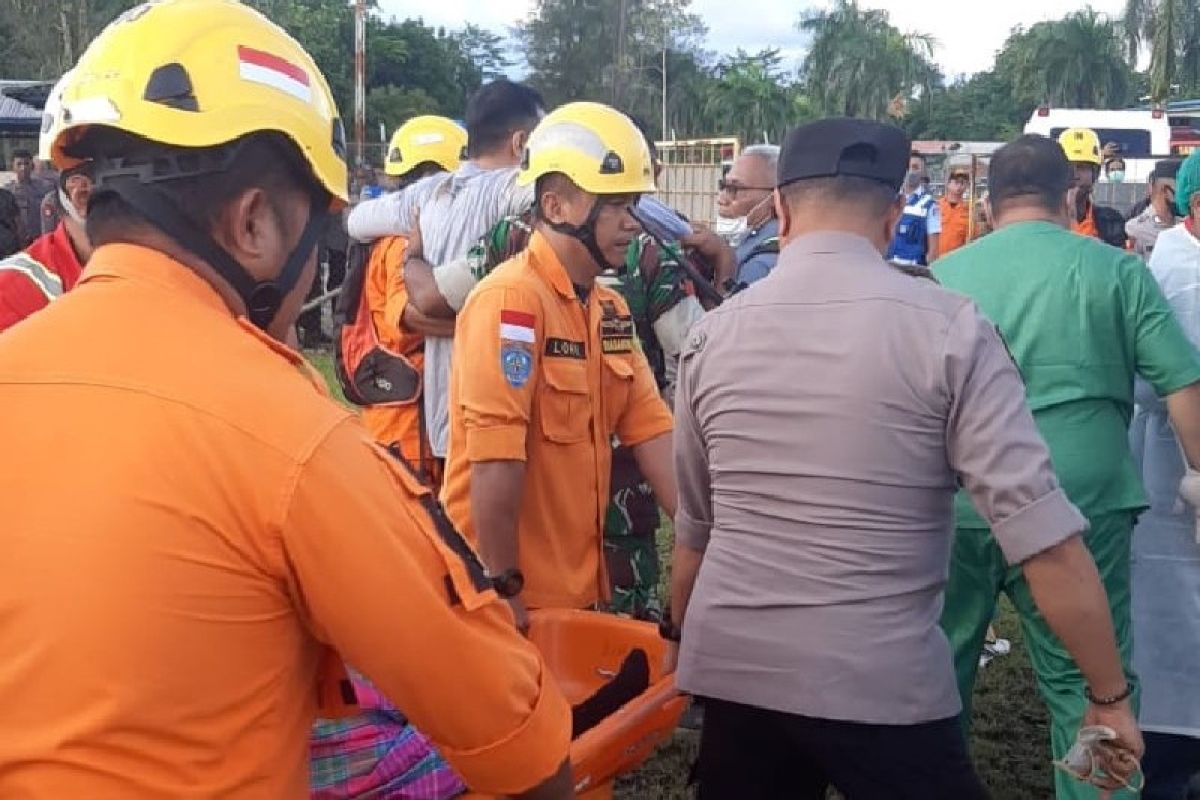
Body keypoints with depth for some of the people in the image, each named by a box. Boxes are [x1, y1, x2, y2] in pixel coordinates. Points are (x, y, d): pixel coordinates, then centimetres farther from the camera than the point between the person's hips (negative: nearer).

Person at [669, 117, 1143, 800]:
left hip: (730, 667, 4)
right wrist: (1111, 695, -3)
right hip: (881, 683, -4)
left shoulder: (713, 335, 2)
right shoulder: (948, 328, -9)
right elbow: (1044, 534, -13)